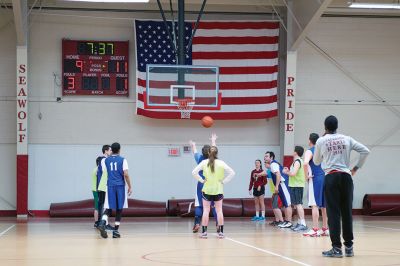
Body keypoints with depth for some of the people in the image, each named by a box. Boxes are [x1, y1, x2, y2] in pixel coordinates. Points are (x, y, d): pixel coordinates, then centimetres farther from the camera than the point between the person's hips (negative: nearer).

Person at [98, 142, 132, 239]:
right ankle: (115, 231, 4)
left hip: (110, 186, 2)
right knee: (119, 208, 6)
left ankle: (103, 223, -23)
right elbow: (126, 174, -10)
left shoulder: (105, 160, 6)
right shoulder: (122, 160, -3)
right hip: (120, 185, -2)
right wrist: (130, 187, -2)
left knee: (109, 207, 5)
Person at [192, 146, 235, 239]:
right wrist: (224, 181, -1)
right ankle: (221, 232, 5)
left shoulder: (204, 162, -3)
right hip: (218, 190, 0)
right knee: (219, 211, 5)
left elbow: (194, 172, -9)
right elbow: (232, 172, -7)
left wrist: (202, 180, -2)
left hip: (207, 189, 0)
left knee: (206, 210, 3)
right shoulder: (221, 163, -3)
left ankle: (204, 232, 1)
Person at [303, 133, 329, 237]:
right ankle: (325, 229, 14)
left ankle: (315, 229, -10)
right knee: (324, 205, 11)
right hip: (325, 178, 7)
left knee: (315, 205, -7)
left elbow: (305, 163, -25)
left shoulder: (309, 151, -6)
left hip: (315, 179, -7)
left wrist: (306, 176, -14)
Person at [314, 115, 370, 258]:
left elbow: (316, 161, 16)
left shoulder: (321, 141, 4)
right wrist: (357, 167, 11)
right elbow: (365, 151, 4)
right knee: (347, 212, 8)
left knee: (333, 213, -1)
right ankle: (349, 247, 11)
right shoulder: (346, 139, 9)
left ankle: (337, 248, -3)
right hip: (346, 176, 2)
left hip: (331, 177, -2)